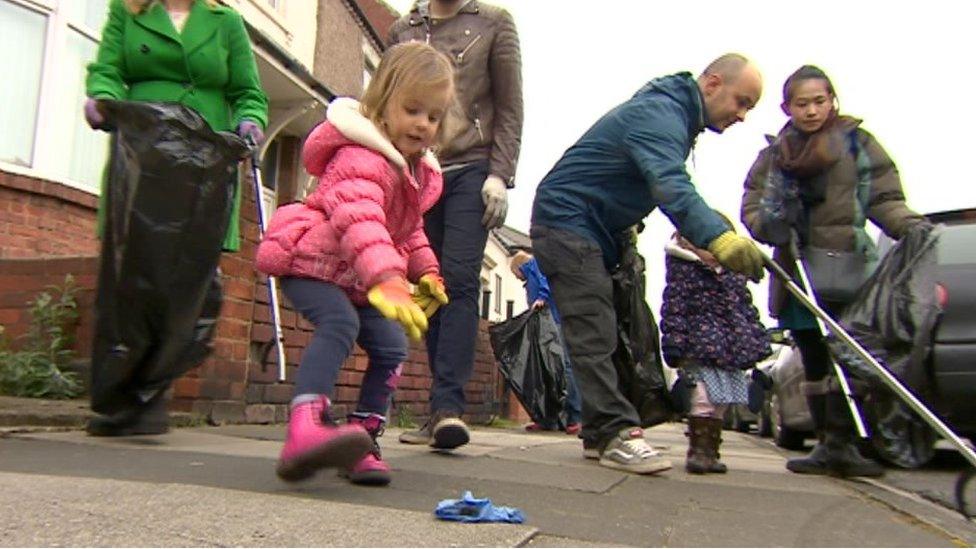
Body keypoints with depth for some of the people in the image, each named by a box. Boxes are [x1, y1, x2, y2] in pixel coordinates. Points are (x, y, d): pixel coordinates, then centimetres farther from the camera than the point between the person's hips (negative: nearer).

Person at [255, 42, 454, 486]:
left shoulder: (420, 172, 10)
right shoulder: (360, 156, -23)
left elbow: (410, 231, 24)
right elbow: (359, 220, -41)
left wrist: (425, 271, 11)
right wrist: (385, 280, -54)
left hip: (356, 279, 9)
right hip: (310, 261, -9)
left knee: (391, 346, -3)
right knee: (339, 323, -34)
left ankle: (363, 438, 9)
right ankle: (305, 429, -45)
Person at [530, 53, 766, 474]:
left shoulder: (675, 114, 14)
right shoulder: (659, 113, -21)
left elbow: (664, 183, 21)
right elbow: (671, 185, -39)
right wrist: (718, 237, -53)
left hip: (595, 230, 11)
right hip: (566, 219, -11)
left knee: (601, 330, 10)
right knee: (593, 332, -17)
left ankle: (599, 433, 16)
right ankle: (617, 434, -17)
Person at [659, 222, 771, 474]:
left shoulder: (733, 273, 15)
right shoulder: (683, 268, -5)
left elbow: (746, 308, 20)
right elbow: (674, 308, -11)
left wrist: (757, 343, 14)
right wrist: (676, 347, -18)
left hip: (731, 352, 7)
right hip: (700, 348, -7)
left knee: (721, 403, 11)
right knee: (704, 397, -12)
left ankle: (710, 452, 21)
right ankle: (699, 449, -1)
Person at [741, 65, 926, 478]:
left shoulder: (858, 143, 7)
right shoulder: (773, 155, 14)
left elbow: (885, 199, 3)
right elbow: (751, 208, 8)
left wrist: (911, 226, -16)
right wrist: (771, 224, -14)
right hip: (797, 274, 3)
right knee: (814, 362, 8)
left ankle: (840, 443, -5)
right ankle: (828, 445, 17)